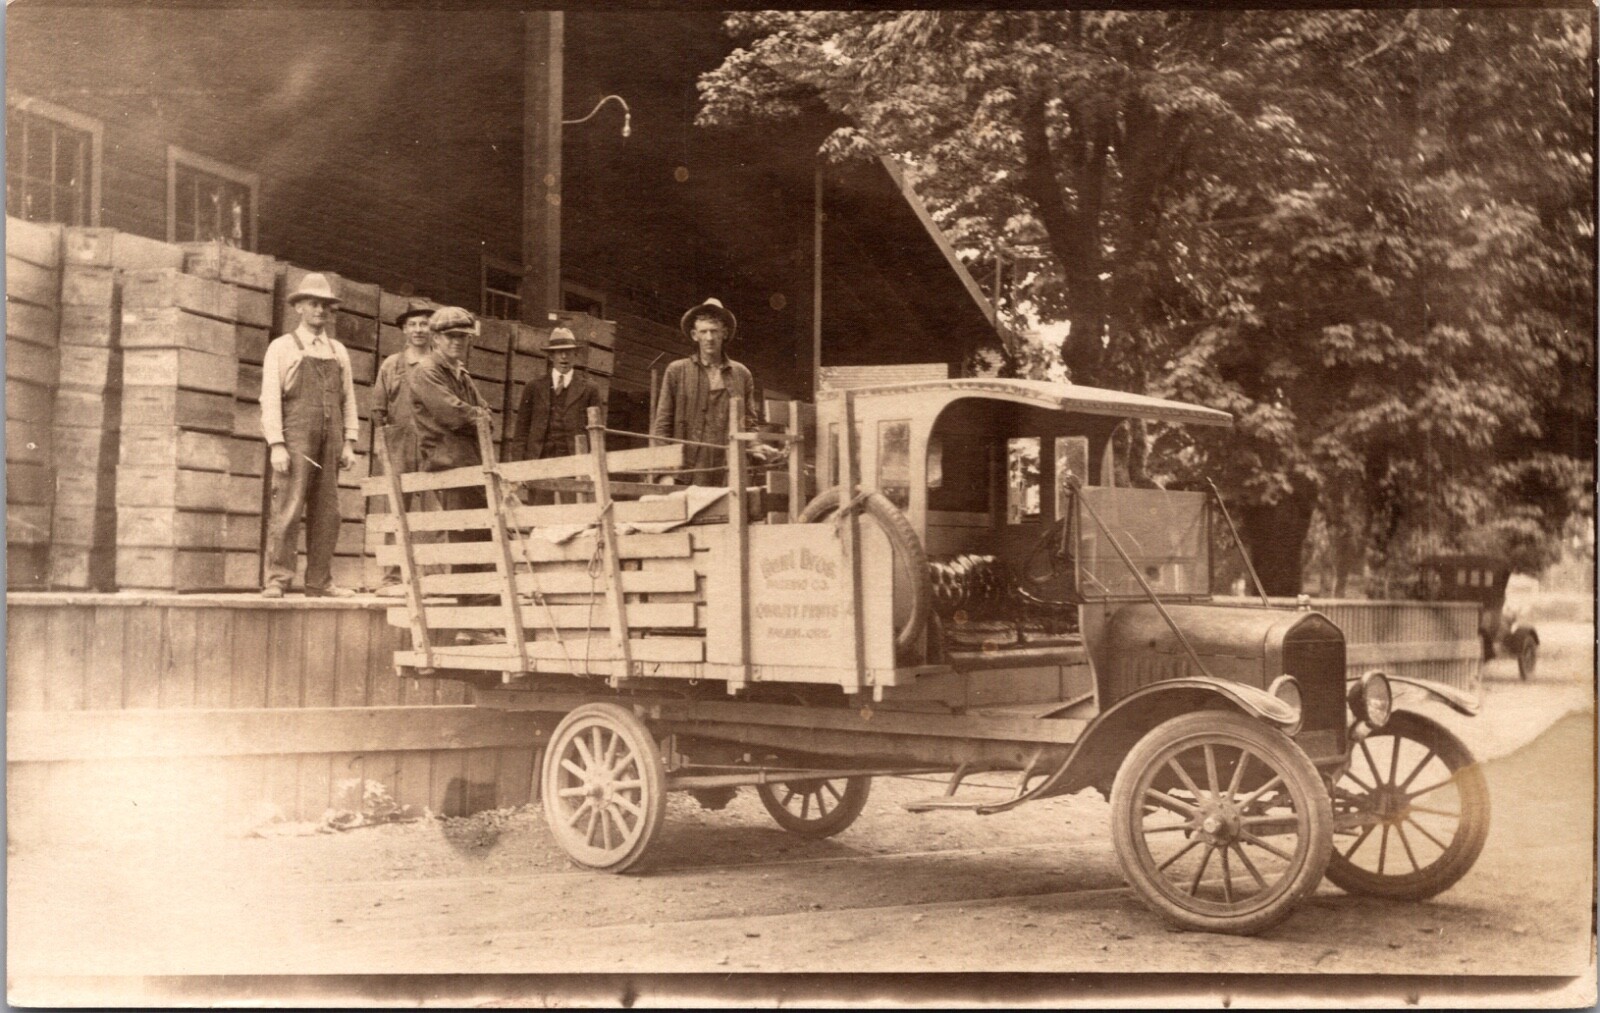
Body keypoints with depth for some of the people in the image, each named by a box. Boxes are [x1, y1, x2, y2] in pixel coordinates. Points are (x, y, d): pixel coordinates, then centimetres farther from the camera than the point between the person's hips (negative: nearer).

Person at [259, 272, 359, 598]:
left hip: (330, 441, 4)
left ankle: (319, 582, 6)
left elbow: (348, 399, 17)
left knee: (327, 513, 2)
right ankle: (276, 581, -8)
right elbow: (270, 399, -1)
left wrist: (349, 443, 6)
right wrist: (277, 446, -11)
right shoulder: (282, 348, 6)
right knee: (287, 510, -10)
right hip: (296, 438, -4)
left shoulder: (338, 351, 19)